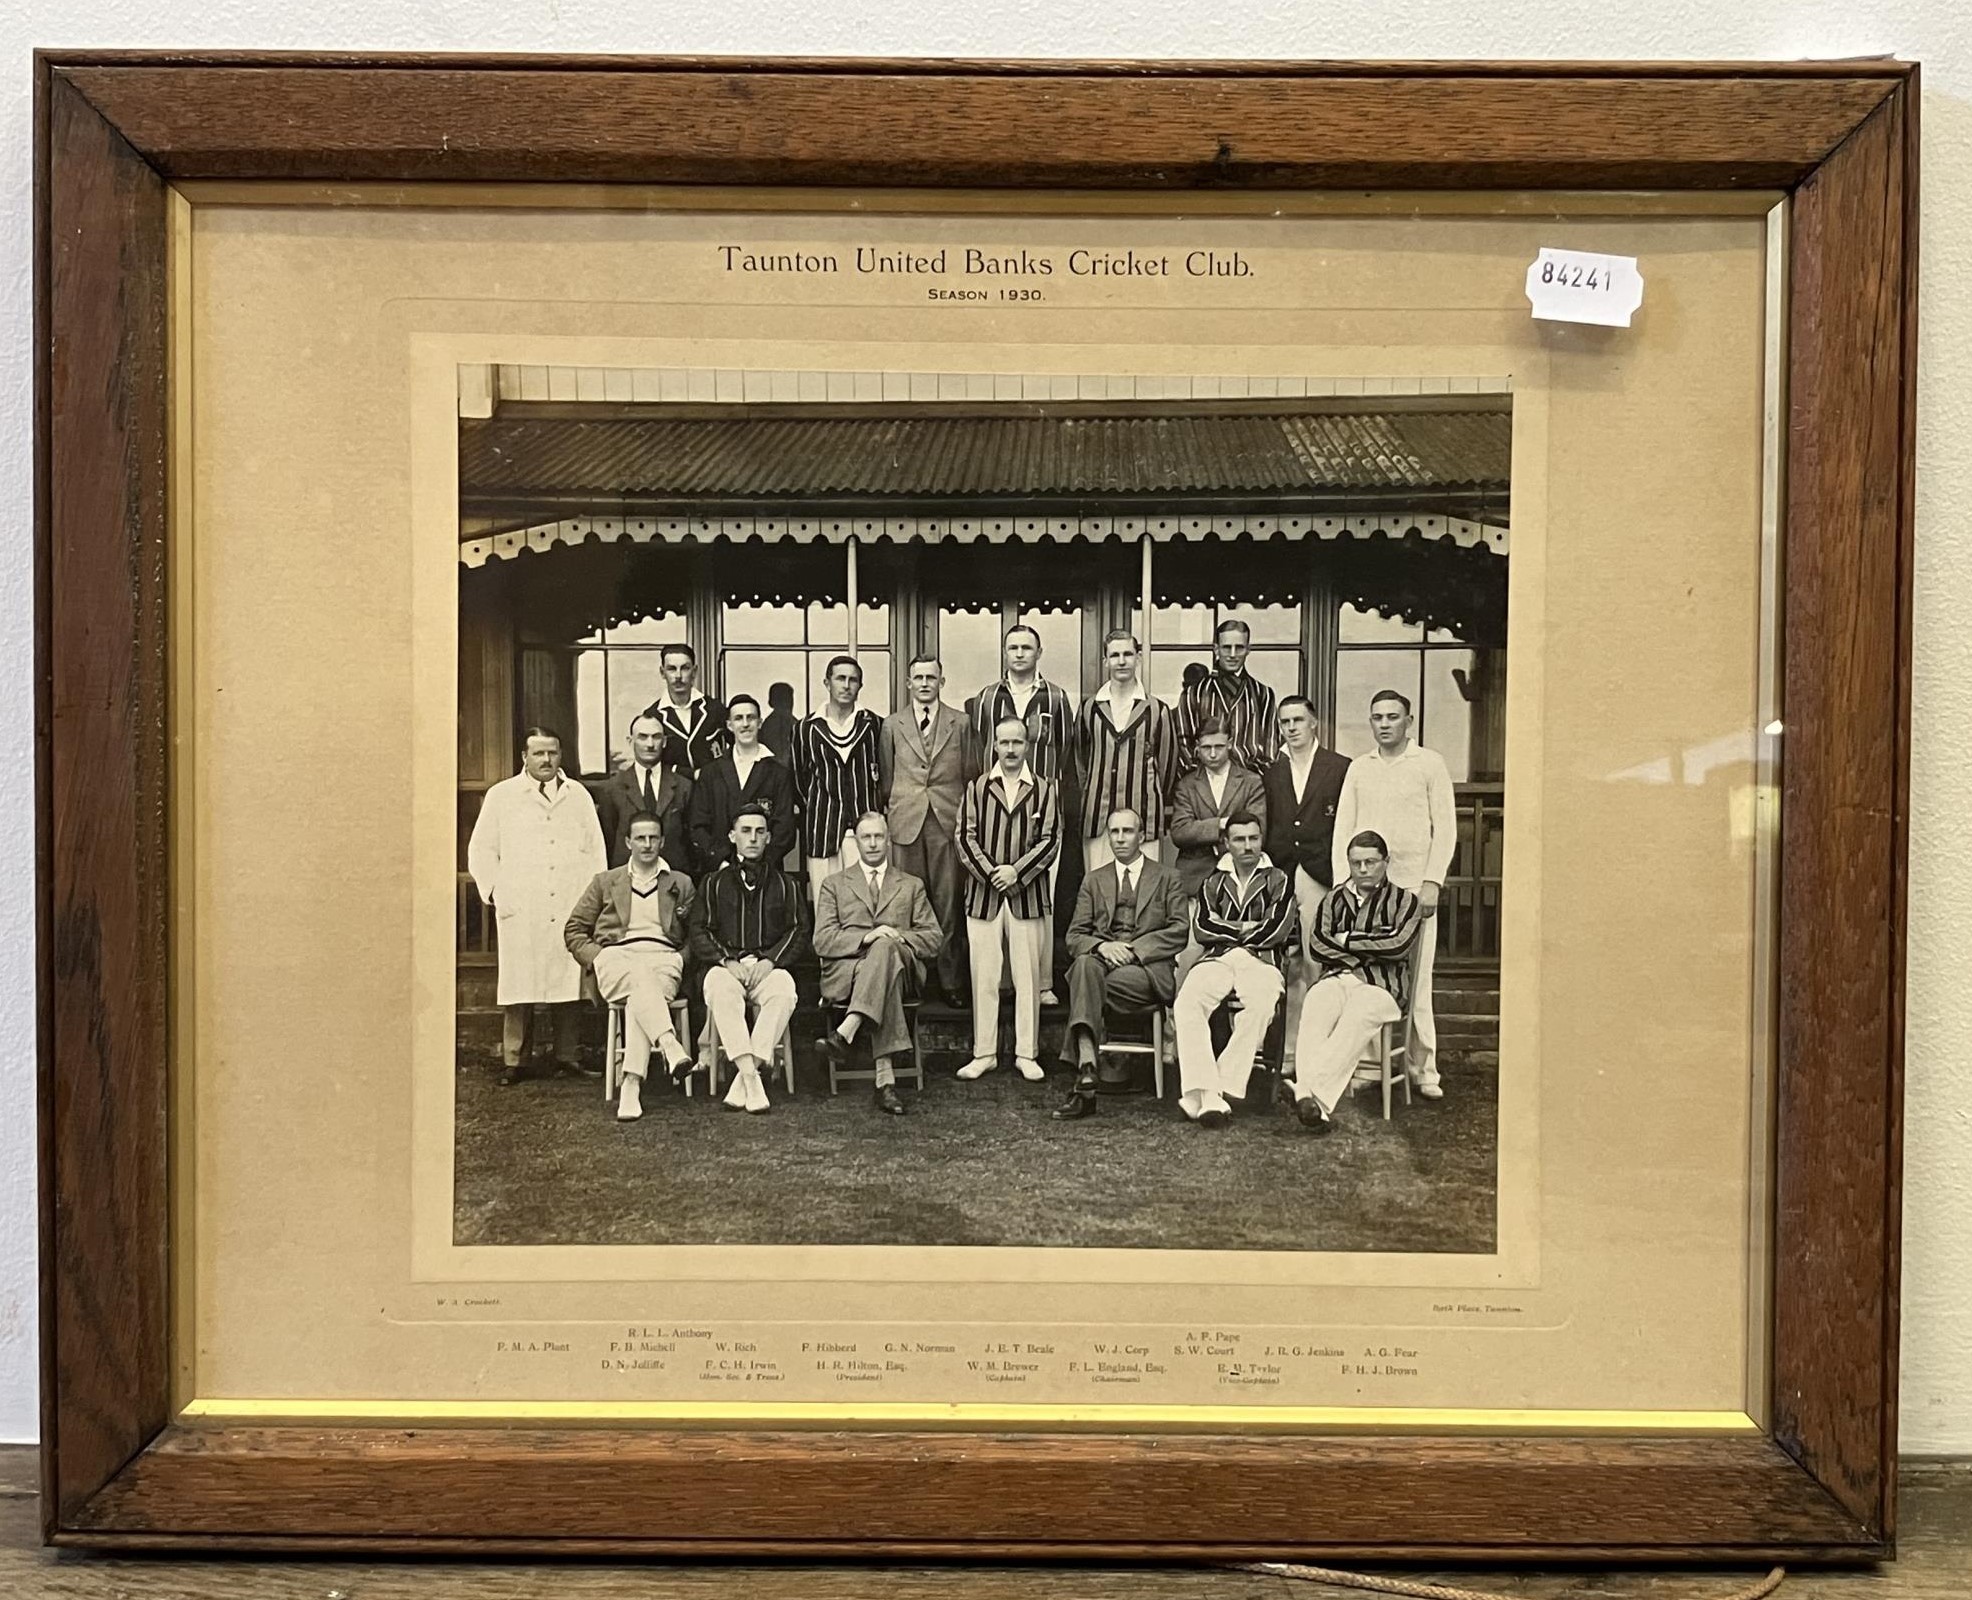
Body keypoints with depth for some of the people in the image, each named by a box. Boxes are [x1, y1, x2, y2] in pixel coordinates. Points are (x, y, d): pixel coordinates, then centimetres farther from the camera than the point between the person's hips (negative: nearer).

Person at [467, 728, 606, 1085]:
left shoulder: (578, 796, 15)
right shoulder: (501, 796, 9)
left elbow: (595, 849, 13)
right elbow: (481, 850, 10)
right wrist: (494, 892, 1)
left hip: (571, 909, 2)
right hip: (520, 911, -1)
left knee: (569, 982, -1)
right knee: (519, 986, -2)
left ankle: (566, 1056, 8)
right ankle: (515, 1062, 4)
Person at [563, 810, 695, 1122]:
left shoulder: (681, 884, 23)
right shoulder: (605, 882, 23)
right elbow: (573, 930, 19)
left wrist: (682, 960, -3)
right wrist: (596, 957, 2)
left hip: (663, 958, 0)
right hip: (616, 956, 0)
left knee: (641, 996, -37)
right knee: (639, 978, -39)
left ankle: (632, 1085, -47)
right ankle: (671, 1047, -59)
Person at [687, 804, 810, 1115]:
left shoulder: (785, 884, 19)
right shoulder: (714, 883, 18)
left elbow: (799, 932, 10)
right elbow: (698, 931, 8)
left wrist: (768, 961, -8)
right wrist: (727, 961, -10)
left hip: (768, 967, 0)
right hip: (725, 964, 0)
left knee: (784, 991, -35)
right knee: (720, 991, -37)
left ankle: (742, 1084, -36)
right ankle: (750, 1078, -42)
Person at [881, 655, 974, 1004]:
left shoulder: (960, 723, 8)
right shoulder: (892, 725, 10)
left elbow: (969, 776, 8)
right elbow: (886, 777, 12)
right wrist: (889, 811, 5)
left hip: (947, 821, -1)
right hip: (905, 822, 1)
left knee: (947, 903, 0)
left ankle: (948, 979, 7)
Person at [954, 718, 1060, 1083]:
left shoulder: (1044, 790, 5)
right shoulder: (977, 788, 6)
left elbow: (1050, 839, -1)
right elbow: (965, 837, 1)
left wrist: (1017, 871, -12)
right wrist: (990, 873, -11)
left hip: (1027, 893, 0)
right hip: (983, 892, 0)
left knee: (1028, 975, 3)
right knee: (983, 976, 3)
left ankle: (1026, 1053, 11)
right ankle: (984, 1053, 11)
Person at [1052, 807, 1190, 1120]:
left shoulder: (1167, 877, 18)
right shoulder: (1093, 881, 24)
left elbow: (1180, 930, 4)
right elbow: (1074, 936, 13)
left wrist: (1134, 949, -10)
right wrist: (1101, 946, -11)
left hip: (1148, 968, -2)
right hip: (1101, 958, 2)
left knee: (1087, 987, -33)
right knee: (1085, 964, -37)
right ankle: (1087, 1071, -50)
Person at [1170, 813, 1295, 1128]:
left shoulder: (1277, 881, 16)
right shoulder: (1213, 883, 25)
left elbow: (1279, 928, 0)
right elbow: (1201, 927, 9)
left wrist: (1225, 931, 5)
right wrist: (1244, 930, 0)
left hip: (1260, 960, -2)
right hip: (1216, 960, 2)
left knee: (1260, 1007, -37)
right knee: (1186, 1004, -31)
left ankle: (1211, 1092, -39)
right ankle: (1207, 1094, -41)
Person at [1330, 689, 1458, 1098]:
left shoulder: (1430, 764, 5)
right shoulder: (1359, 768, 13)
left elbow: (1445, 827, 1)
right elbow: (1343, 829, 12)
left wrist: (1432, 881, -8)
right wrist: (1343, 884, 2)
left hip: (1413, 885, -2)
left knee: (1416, 980, -3)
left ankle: (1423, 1068, 4)